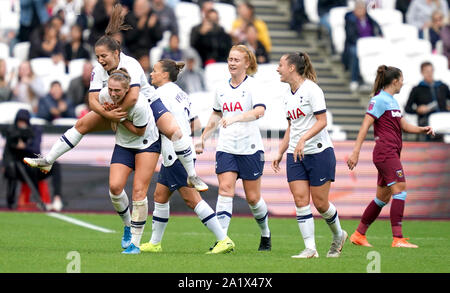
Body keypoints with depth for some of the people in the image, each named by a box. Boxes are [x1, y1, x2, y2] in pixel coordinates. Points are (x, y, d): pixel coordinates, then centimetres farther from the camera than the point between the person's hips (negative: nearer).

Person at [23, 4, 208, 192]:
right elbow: (93, 101, -18)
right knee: (82, 124, -2)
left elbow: (133, 96, -42)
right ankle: (47, 161, 6)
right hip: (117, 108, 5)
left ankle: (192, 177, -12)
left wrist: (117, 115, -30)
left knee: (174, 132, -26)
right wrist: (109, 115, -35)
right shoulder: (98, 70, -14)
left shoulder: (130, 65, -30)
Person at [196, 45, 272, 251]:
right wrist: (202, 138, 23)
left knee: (253, 198, 4)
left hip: (250, 148, -4)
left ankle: (265, 235, 29)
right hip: (226, 147, 4)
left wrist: (234, 118, -35)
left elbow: (259, 111, -24)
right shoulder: (221, 89, 11)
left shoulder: (253, 86, -6)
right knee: (225, 189, -14)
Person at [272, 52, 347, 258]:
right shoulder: (288, 96, 13)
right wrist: (280, 154, 17)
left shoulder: (311, 89, -11)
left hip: (319, 151, -7)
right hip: (295, 156, 7)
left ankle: (338, 235, 25)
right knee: (300, 200, -6)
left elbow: (322, 121, -17)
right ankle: (310, 249, -6)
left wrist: (303, 139, -28)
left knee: (320, 203, -2)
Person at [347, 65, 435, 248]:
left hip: (391, 154, 10)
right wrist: (356, 152, -20)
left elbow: (404, 126, 24)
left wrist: (422, 129, 5)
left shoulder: (392, 101, 20)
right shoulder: (379, 100, -9)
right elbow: (365, 126, -14)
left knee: (383, 198, 12)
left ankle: (359, 235, 20)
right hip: (385, 152, -10)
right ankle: (398, 239, -20)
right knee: (400, 191, -16)